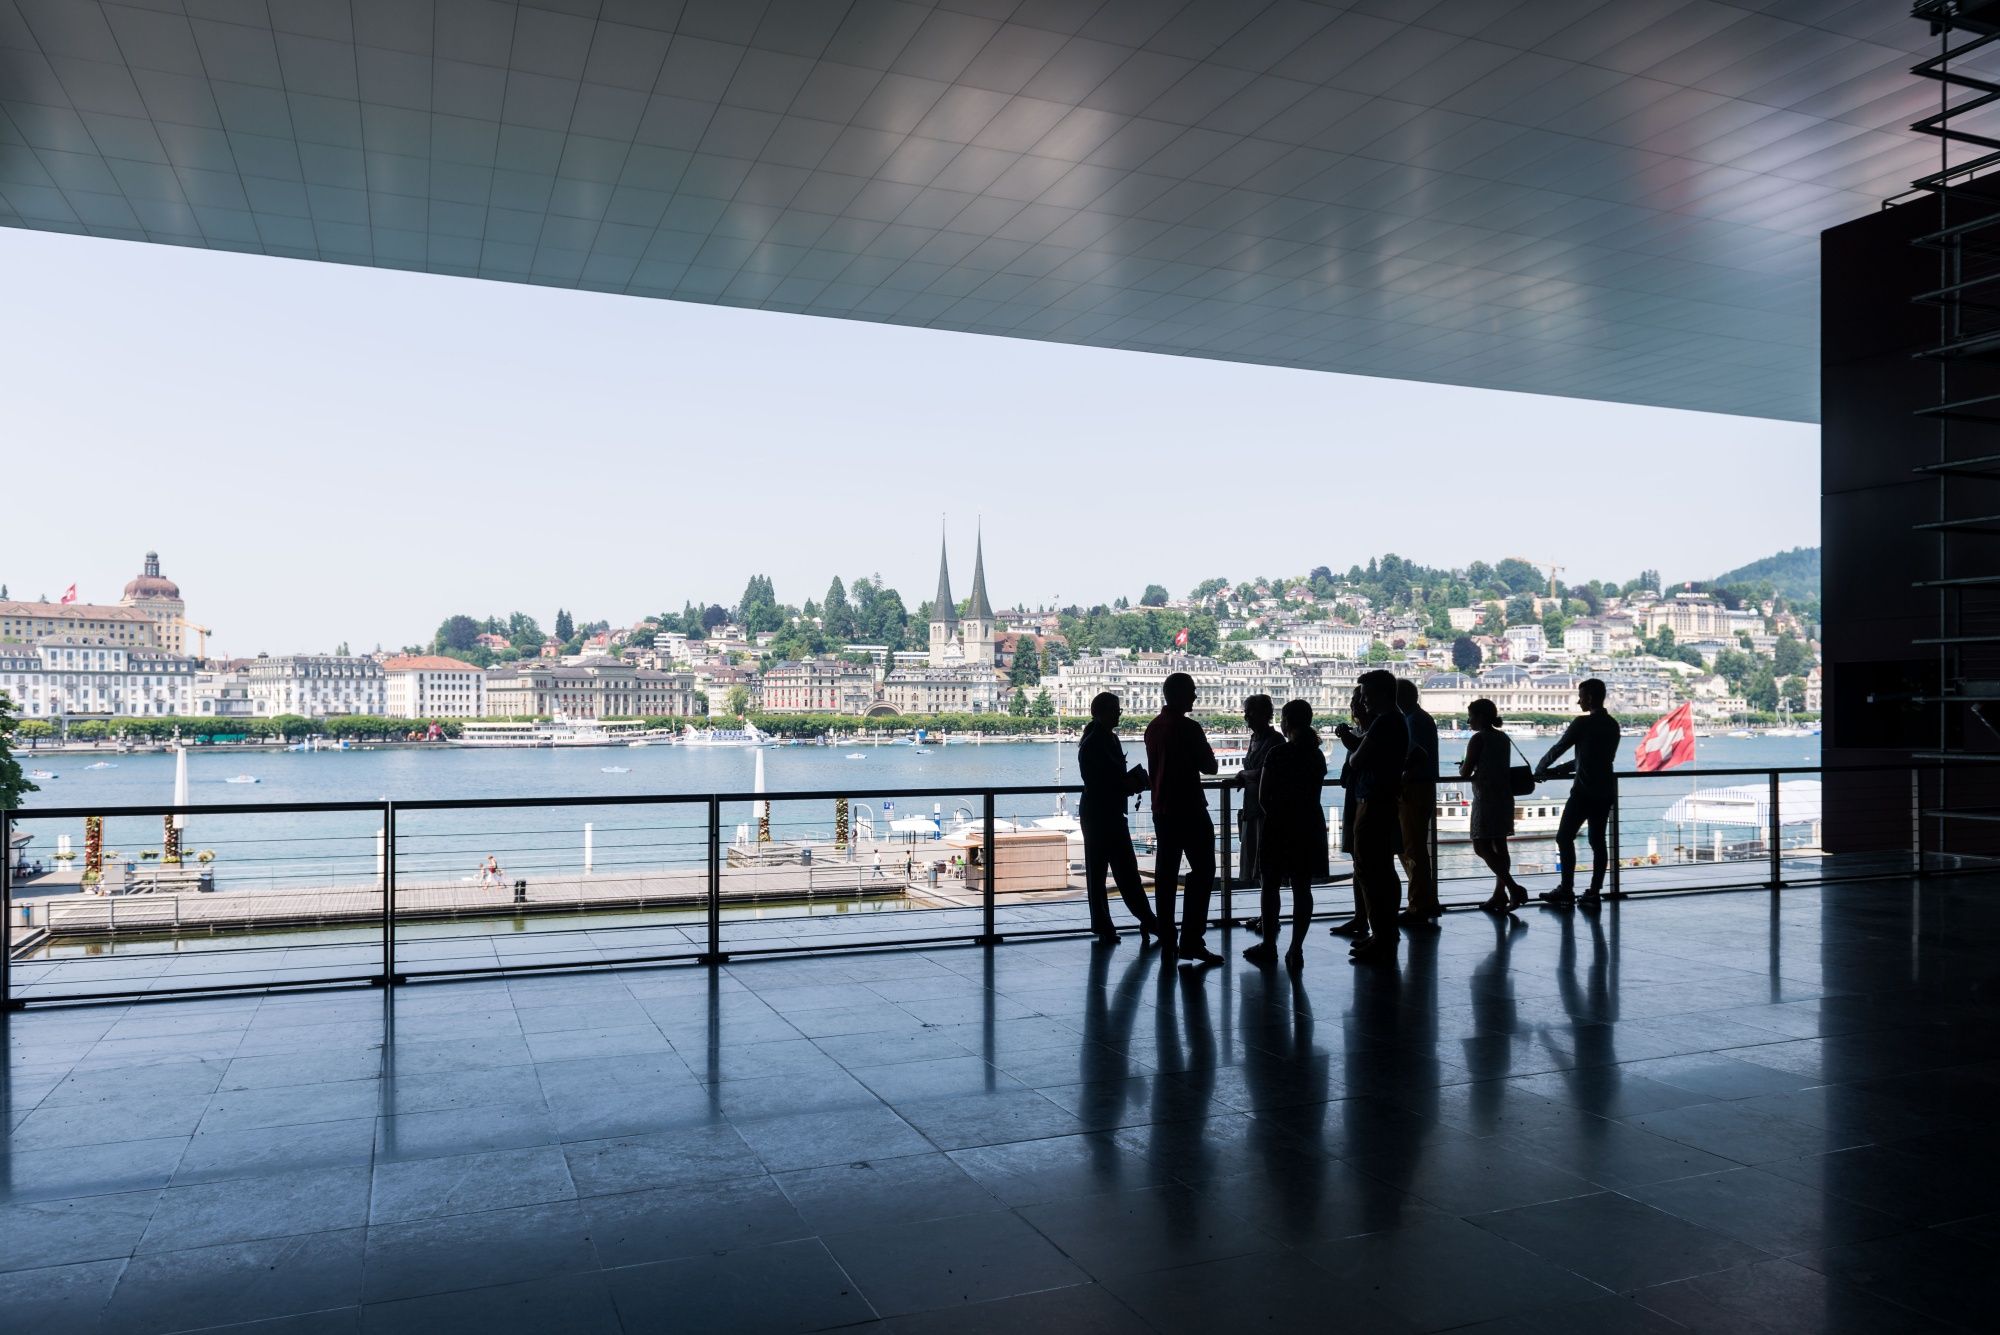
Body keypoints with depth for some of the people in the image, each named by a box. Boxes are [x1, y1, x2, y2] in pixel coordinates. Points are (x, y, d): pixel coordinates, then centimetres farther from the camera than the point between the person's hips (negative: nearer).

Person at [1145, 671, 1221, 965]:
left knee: (1166, 871, 10)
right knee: (1202, 870, -4)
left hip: (1162, 809, 8)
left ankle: (1167, 940, 12)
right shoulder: (1188, 727, -15)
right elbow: (1210, 767, -8)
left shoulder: (1154, 727, 9)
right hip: (1188, 808, -8)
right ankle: (1192, 941, -10)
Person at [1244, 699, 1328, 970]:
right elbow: (1314, 792, 11)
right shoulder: (1317, 755, 4)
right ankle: (1296, 950, 3)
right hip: (1310, 824, 5)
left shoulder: (1277, 754, -13)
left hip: (1280, 824, -5)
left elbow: (1263, 797, -10)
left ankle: (1269, 946, 12)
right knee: (1302, 887, 5)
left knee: (1271, 886, 8)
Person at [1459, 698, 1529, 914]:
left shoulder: (1478, 739, -11)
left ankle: (1513, 888, -17)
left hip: (1486, 799, -8)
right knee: (1499, 846, 10)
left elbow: (1465, 773, -11)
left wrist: (1462, 768, 11)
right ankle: (1499, 894, 11)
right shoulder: (1504, 738, 12)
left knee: (1482, 847, -7)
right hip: (1505, 797, 8)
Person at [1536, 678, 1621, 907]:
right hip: (1605, 792, 7)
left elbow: (1558, 749, -5)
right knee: (1597, 841, 8)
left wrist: (1540, 770, 12)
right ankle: (1594, 893, 7)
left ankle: (1566, 892, -2)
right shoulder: (1613, 725, 12)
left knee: (1564, 838, 0)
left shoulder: (1583, 723, -11)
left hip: (1584, 792, -7)